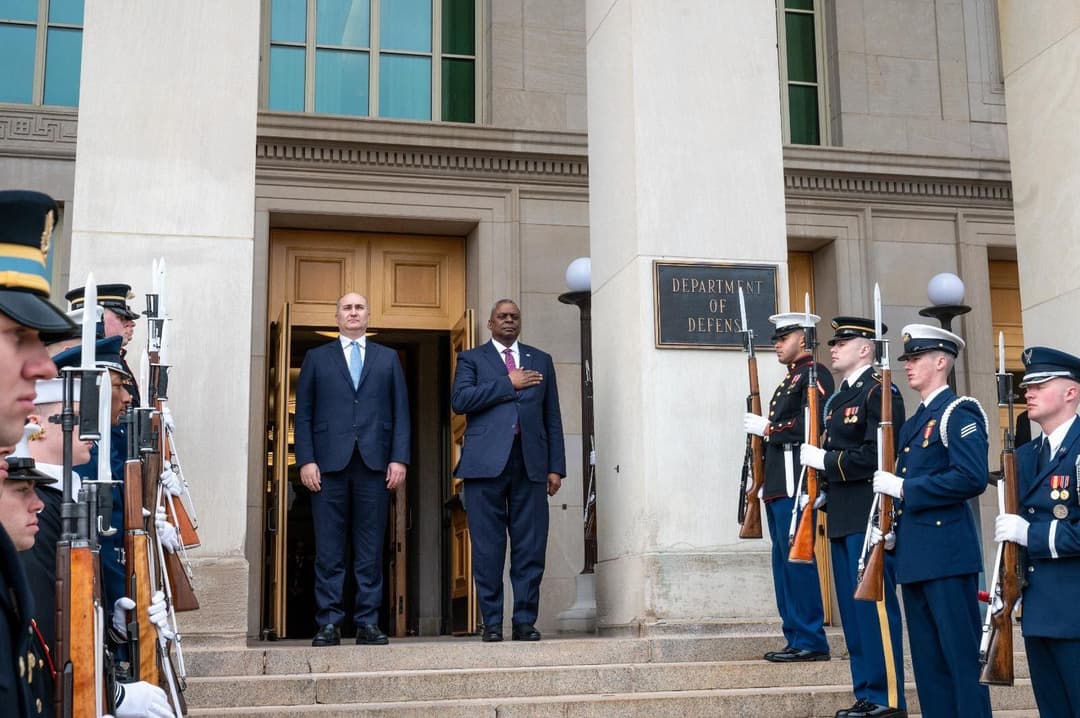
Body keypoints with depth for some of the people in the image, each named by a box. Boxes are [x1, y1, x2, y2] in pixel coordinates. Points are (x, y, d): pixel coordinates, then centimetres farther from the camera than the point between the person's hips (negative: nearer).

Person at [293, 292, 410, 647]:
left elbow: (400, 412, 10)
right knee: (329, 550, -1)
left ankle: (368, 622, 6)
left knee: (370, 549, 2)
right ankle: (329, 623, 3)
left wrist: (399, 458, -1)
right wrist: (306, 460, -4)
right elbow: (303, 414, 7)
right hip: (329, 463, -1)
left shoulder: (388, 358, 16)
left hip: (374, 464, 1)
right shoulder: (316, 358, 13)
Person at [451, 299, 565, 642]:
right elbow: (460, 400, -6)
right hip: (486, 461, -2)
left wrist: (556, 467, 7)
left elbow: (552, 417, 15)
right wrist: (508, 384, -7)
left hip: (530, 463, 2)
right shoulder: (471, 359, 13)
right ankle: (492, 622, 6)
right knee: (488, 548, -1)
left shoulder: (541, 360, 20)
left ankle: (525, 620, 6)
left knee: (530, 548, -1)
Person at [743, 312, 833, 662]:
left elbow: (813, 424, -20)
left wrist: (767, 428, -12)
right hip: (779, 486, 10)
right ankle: (796, 638, 16)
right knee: (784, 561, 11)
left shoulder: (814, 374, -7)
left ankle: (811, 642, -4)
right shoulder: (790, 379, 23)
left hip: (796, 483, -10)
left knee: (797, 558, -9)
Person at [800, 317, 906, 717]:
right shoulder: (838, 399, 20)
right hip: (842, 518, 9)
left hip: (868, 517, -9)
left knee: (874, 608, -6)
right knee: (852, 610, 11)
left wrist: (823, 460, -14)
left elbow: (877, 455, -19)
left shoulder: (879, 392, -9)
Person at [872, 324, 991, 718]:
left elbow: (973, 478, -21)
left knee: (962, 654, -4)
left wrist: (903, 488, -18)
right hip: (914, 556, 9)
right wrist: (892, 529, 8)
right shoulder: (913, 423, 19)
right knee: (928, 662, 12)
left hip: (947, 553, -9)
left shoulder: (959, 413, -8)